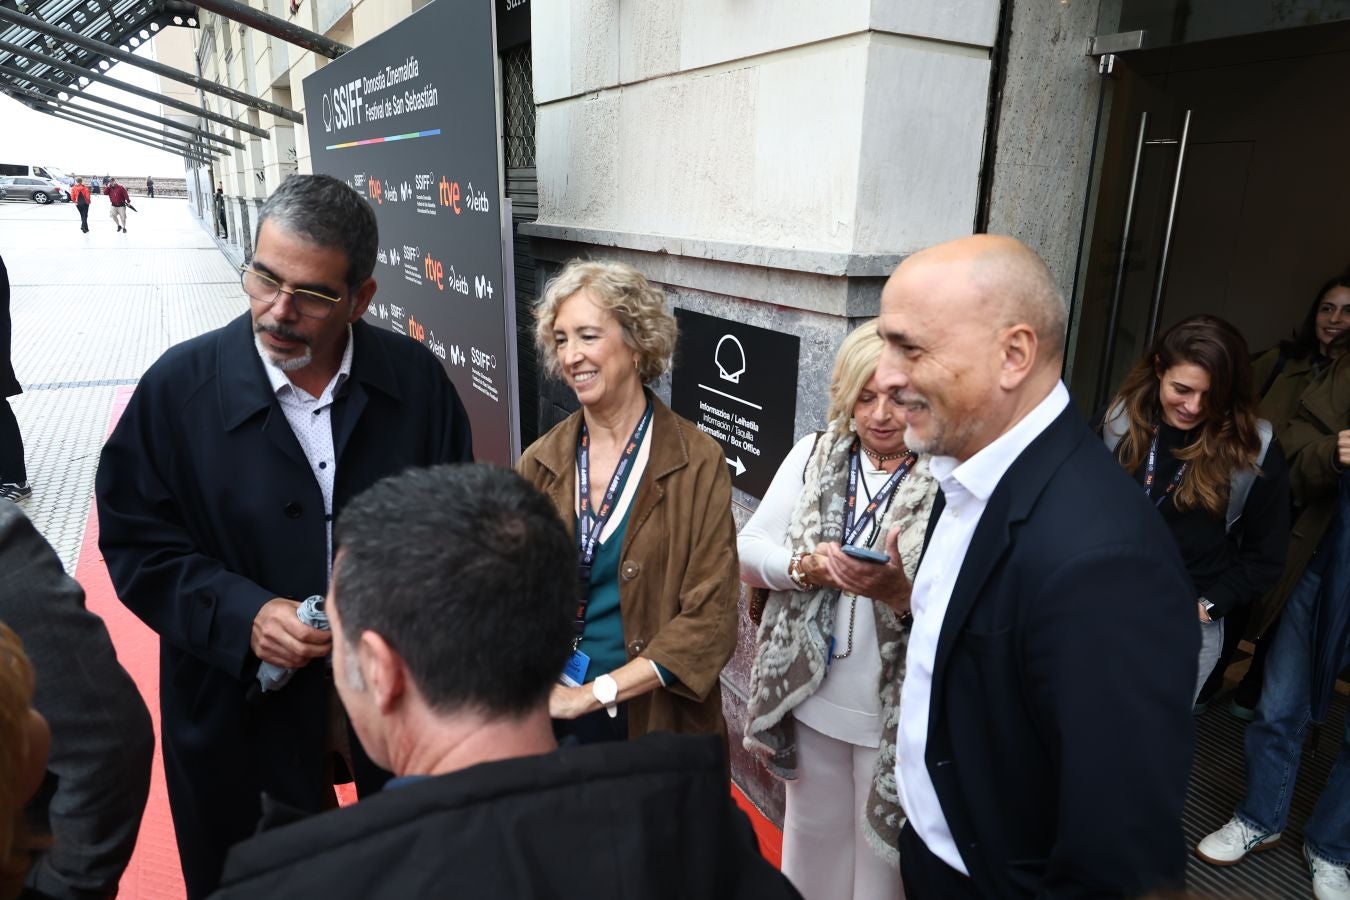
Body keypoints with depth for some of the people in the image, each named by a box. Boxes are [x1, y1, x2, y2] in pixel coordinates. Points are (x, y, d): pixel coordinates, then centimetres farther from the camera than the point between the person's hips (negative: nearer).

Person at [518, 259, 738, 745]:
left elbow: (709, 619, -15)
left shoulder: (698, 464, -13)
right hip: (550, 713, 3)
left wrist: (592, 694, -19)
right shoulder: (540, 463, -3)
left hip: (656, 717, -2)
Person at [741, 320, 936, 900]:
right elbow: (747, 549, 1)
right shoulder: (814, 455, 0)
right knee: (813, 833, 25)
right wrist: (803, 566, -18)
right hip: (810, 694, 4)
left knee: (884, 850, 17)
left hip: (897, 711, -3)